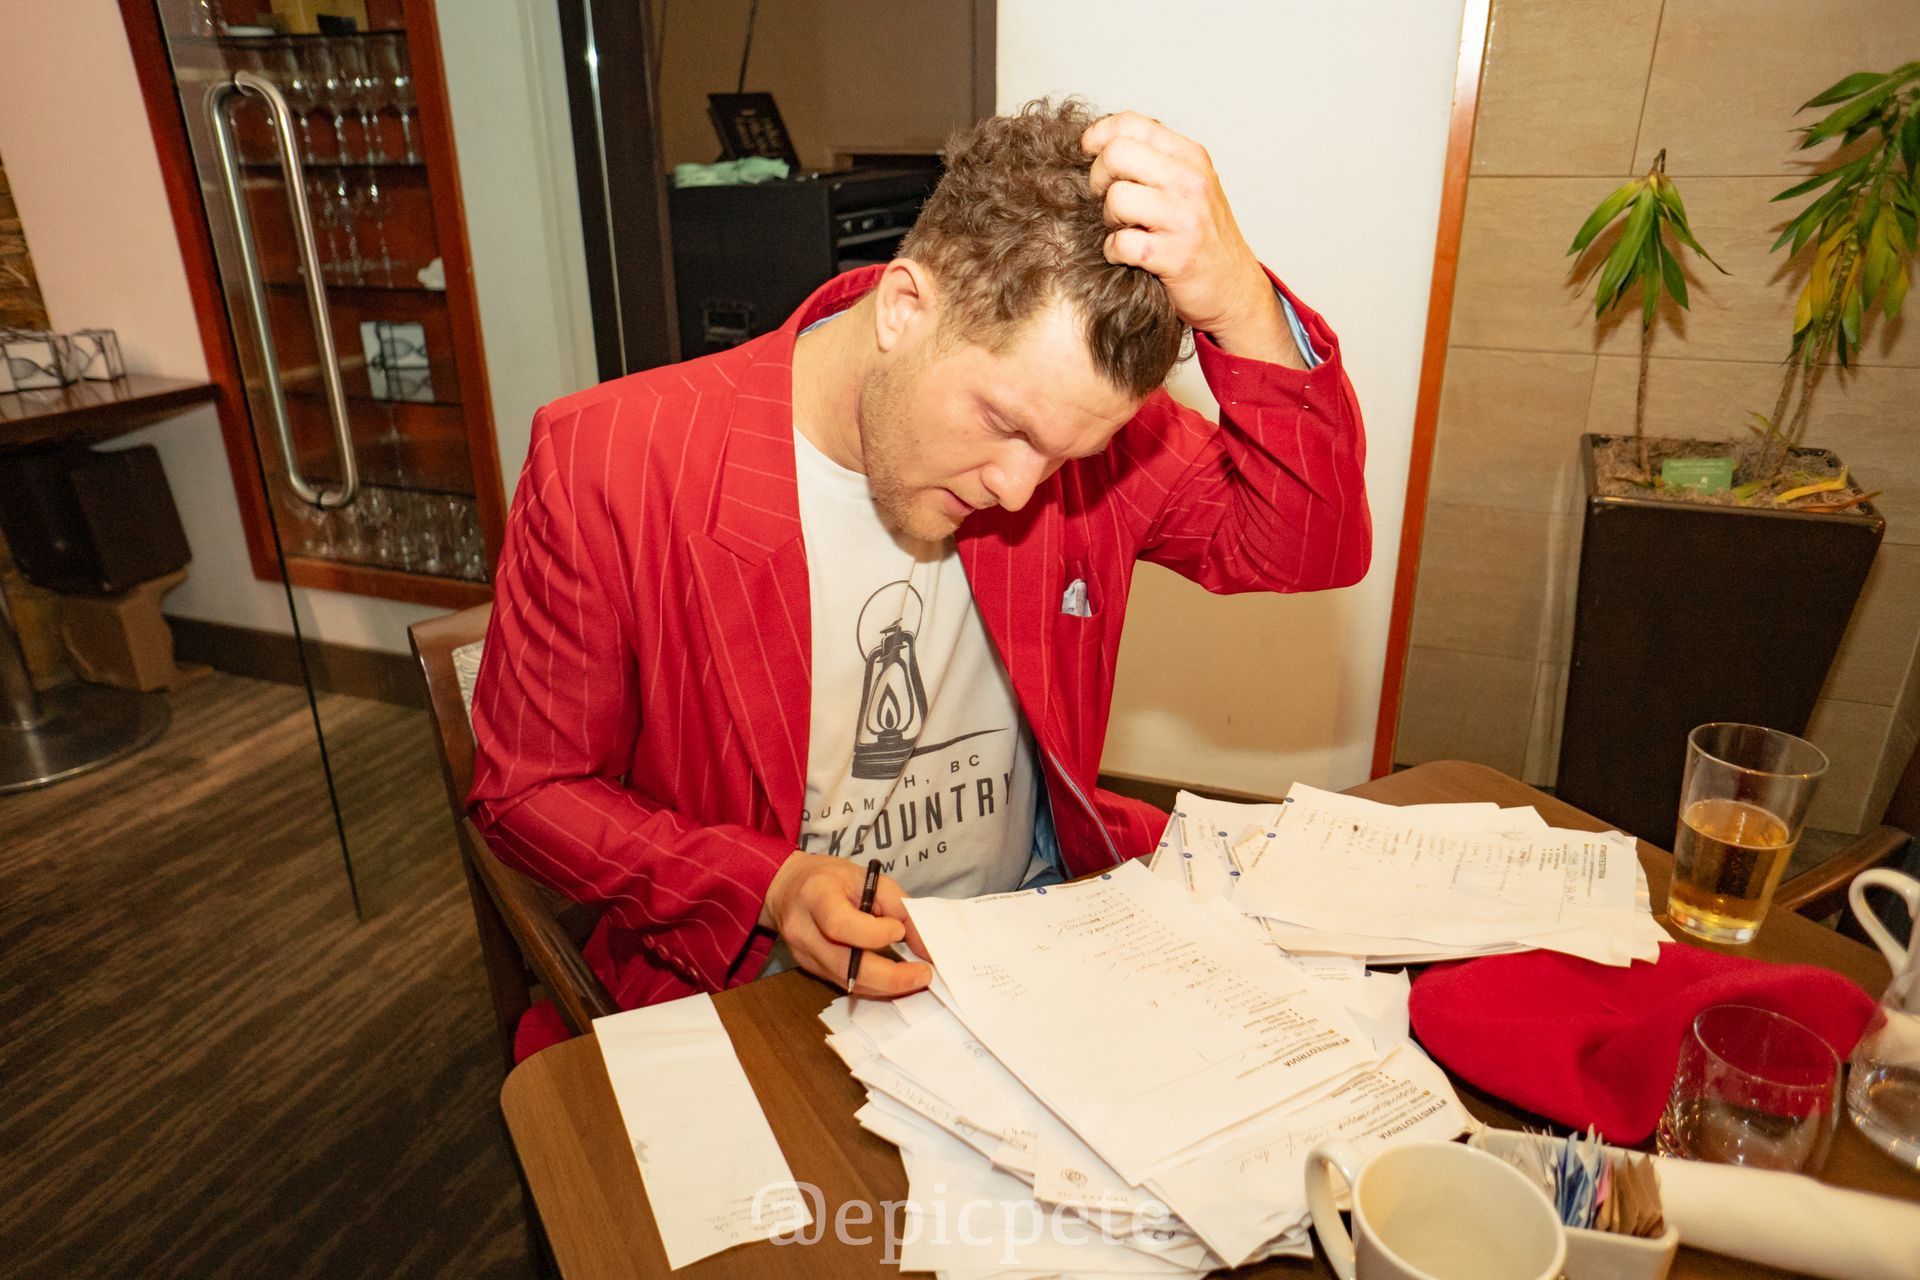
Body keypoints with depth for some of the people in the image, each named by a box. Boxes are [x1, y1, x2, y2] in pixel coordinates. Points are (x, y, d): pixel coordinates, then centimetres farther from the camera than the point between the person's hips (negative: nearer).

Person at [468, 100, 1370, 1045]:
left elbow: (1310, 546, -12)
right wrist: (770, 887, -22)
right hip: (768, 983, -3)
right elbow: (527, 791, -7)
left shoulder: (1063, 404, -7)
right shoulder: (609, 465, -16)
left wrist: (1240, 303, -28)